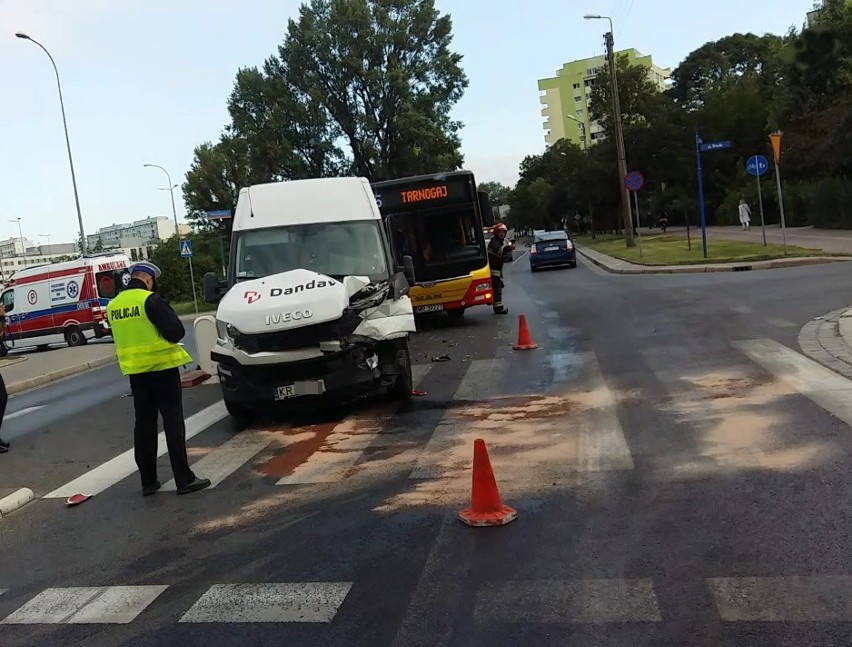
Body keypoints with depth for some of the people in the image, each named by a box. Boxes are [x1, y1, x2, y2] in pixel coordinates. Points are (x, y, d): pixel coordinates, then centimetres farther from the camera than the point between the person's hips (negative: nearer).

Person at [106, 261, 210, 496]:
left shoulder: (114, 305, 7)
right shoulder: (151, 300, -15)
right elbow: (176, 331, -16)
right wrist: (162, 340, 3)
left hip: (135, 370, 6)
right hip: (162, 366, -6)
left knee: (144, 424, 12)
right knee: (173, 422, -2)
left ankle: (148, 481, 17)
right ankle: (184, 479, -2)